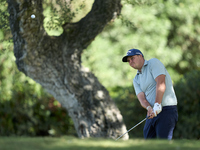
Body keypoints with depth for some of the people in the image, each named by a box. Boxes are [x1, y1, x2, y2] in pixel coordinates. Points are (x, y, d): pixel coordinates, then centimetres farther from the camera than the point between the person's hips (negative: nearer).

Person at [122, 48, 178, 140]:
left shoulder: (153, 63, -1)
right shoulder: (136, 80, 18)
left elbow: (161, 83, -15)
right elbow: (142, 98, 3)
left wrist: (157, 105, -24)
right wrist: (149, 108, -20)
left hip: (167, 109, -8)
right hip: (152, 113, 8)